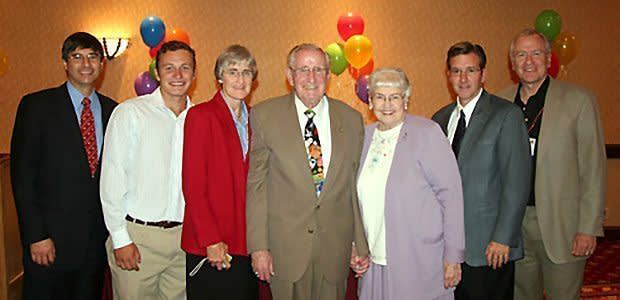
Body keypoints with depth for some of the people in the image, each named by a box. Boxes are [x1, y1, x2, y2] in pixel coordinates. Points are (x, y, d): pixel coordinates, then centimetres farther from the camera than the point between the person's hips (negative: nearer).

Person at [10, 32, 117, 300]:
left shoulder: (111, 110, 7)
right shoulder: (36, 106, -4)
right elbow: (22, 175, -7)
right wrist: (35, 236, -12)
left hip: (98, 238, 4)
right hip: (50, 239, -3)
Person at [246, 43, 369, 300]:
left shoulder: (351, 119, 3)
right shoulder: (265, 115, -3)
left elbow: (355, 186, 7)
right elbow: (256, 184, -3)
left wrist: (361, 246, 7)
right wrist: (258, 246, -7)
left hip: (336, 247, 2)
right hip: (285, 247, -2)